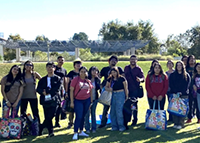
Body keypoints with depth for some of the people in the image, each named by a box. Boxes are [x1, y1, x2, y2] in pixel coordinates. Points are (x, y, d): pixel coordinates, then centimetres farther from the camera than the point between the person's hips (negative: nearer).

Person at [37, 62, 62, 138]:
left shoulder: (58, 79, 5)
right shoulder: (43, 79, 15)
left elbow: (57, 90, -7)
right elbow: (38, 89, 5)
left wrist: (47, 92, -12)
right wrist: (43, 92, -15)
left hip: (54, 101, -3)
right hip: (45, 101, 3)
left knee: (50, 117, -9)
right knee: (47, 118, 5)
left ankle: (40, 128, 6)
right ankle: (51, 132, 14)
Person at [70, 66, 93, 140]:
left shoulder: (88, 81, 6)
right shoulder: (75, 79, -6)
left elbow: (90, 91, 14)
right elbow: (71, 90, -7)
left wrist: (91, 101, 12)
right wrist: (72, 102, -10)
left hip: (87, 100, 4)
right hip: (78, 101, -4)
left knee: (83, 116, 11)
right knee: (79, 117, -8)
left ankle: (81, 131, 23)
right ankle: (75, 133, -1)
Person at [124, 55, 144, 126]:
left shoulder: (138, 69, 0)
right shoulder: (126, 68, 12)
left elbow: (143, 77, -9)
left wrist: (140, 79, -31)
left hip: (135, 89, -3)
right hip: (127, 89, 3)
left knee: (134, 104, -1)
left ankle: (135, 120, 10)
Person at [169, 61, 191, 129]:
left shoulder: (186, 75, 9)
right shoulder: (172, 75, 12)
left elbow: (187, 85, 1)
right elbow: (171, 85, 4)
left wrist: (181, 92, -12)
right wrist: (176, 92, -9)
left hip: (183, 94, -1)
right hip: (174, 94, 1)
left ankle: (181, 124, 0)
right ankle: (175, 123, 4)